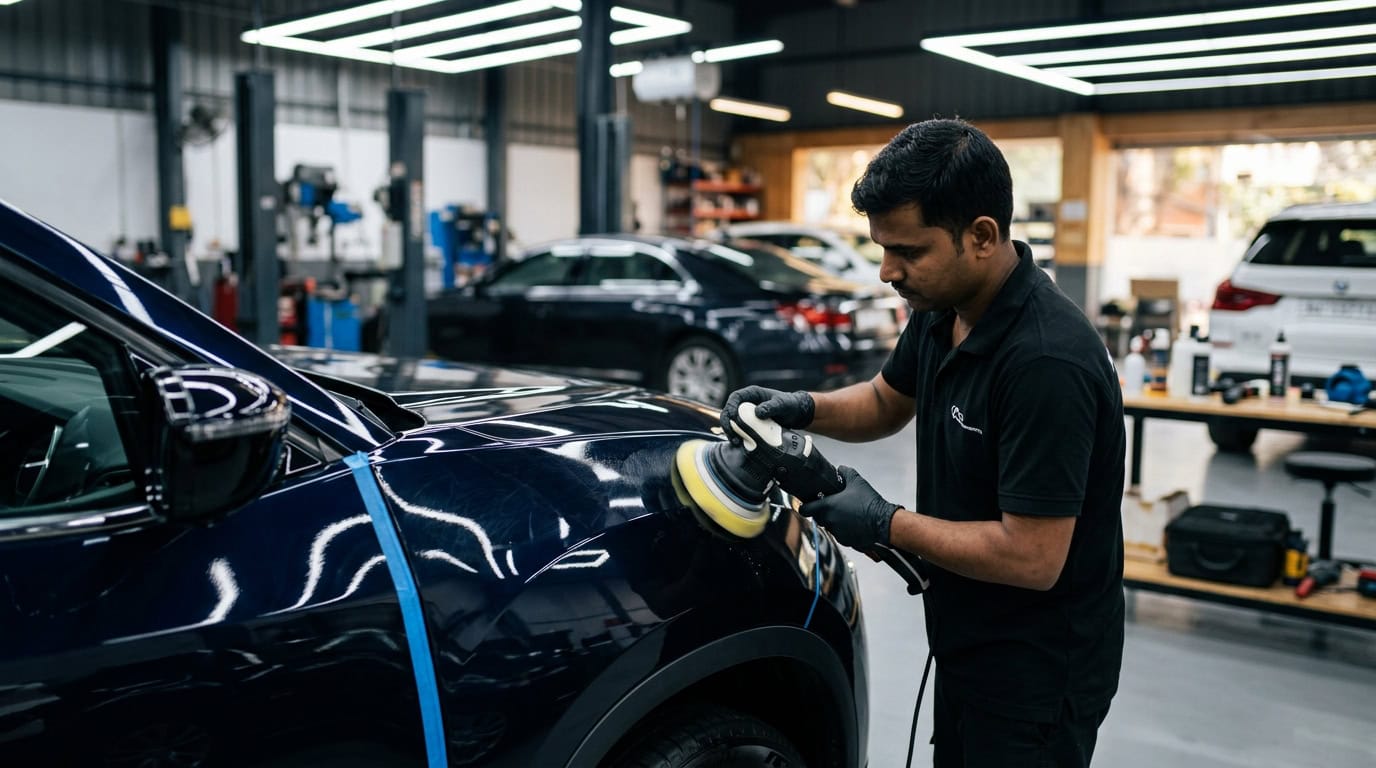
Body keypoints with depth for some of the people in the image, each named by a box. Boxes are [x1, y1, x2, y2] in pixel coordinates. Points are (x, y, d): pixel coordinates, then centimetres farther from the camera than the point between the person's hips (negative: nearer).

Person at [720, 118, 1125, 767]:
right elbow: (887, 402, 15)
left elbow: (1033, 558, -29)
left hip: (1040, 673, -8)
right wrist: (802, 408, -4)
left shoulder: (1047, 361, -30)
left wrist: (886, 525, -19)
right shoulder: (942, 309, -3)